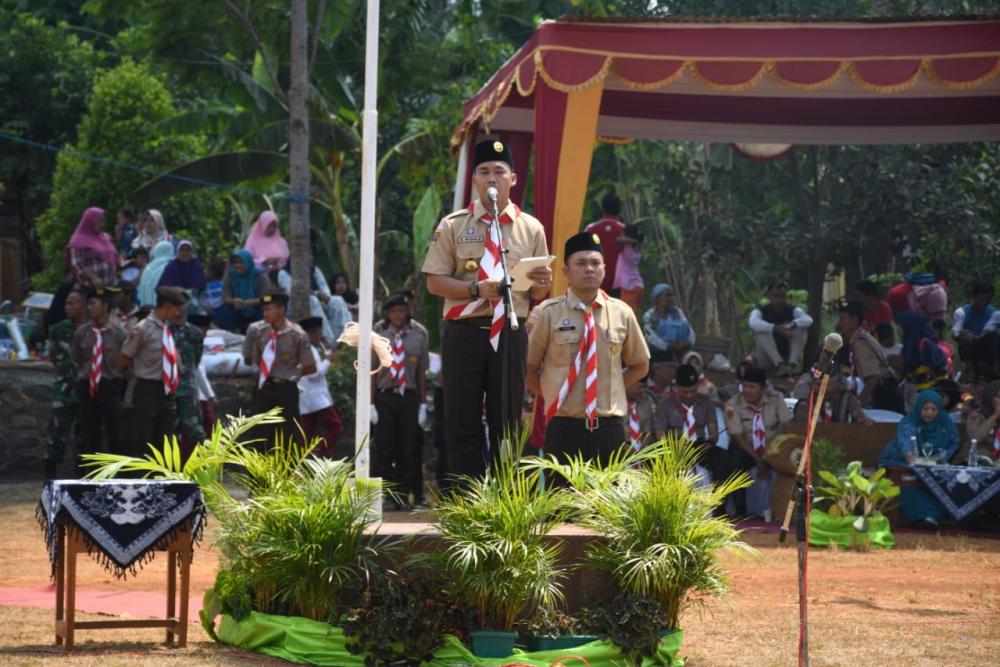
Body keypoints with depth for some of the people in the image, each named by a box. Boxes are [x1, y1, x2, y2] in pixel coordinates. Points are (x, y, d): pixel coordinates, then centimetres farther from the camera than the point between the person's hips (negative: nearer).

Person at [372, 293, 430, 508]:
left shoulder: (418, 333, 2)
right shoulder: (378, 333, -1)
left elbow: (422, 371, 6)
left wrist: (422, 402, 4)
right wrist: (371, 402, -3)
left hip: (409, 396, 1)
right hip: (385, 395, -1)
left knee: (408, 450, 3)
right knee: (384, 450, 2)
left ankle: (404, 495, 10)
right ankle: (385, 497, 9)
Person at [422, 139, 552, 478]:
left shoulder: (531, 229, 9)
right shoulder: (453, 226, 6)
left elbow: (539, 296, 12)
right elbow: (434, 282, 1)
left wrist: (542, 283, -12)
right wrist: (477, 289, -14)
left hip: (510, 333, 1)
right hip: (464, 332, -1)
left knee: (507, 424, 5)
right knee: (462, 425, 1)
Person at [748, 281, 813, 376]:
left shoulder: (793, 310, -3)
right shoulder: (761, 311, -9)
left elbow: (808, 320, -25)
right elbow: (753, 323, -35)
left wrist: (792, 325, -47)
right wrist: (776, 329, -50)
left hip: (788, 356, 2)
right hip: (767, 361, -2)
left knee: (802, 327, -17)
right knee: (761, 331, -26)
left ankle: (792, 364, -31)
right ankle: (780, 365, -39)